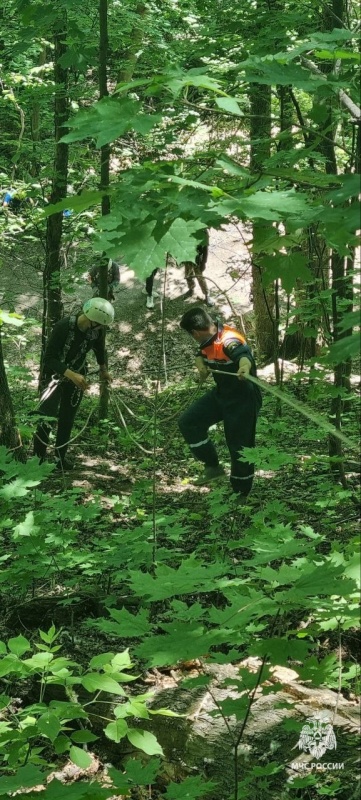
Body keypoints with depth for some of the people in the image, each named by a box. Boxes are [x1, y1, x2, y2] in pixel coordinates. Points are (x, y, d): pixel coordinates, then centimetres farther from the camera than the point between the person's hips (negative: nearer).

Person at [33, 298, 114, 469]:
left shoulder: (96, 329, -16)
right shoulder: (63, 327, -33)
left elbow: (99, 346, 9)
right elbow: (49, 358, -31)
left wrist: (103, 369, 21)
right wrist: (71, 374, -42)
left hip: (78, 376, 5)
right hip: (56, 375, -5)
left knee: (67, 420, 11)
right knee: (46, 416, -11)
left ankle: (60, 458, 22)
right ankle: (37, 459, 1)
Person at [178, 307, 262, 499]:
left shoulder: (229, 340, -29)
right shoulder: (208, 341, -2)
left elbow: (244, 355, -52)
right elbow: (200, 356, 21)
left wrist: (244, 368, -74)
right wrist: (201, 365, -2)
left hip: (243, 399, -9)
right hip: (221, 394, 9)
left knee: (239, 447, -3)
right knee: (188, 422, 5)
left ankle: (241, 494, 14)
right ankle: (213, 466, 15)